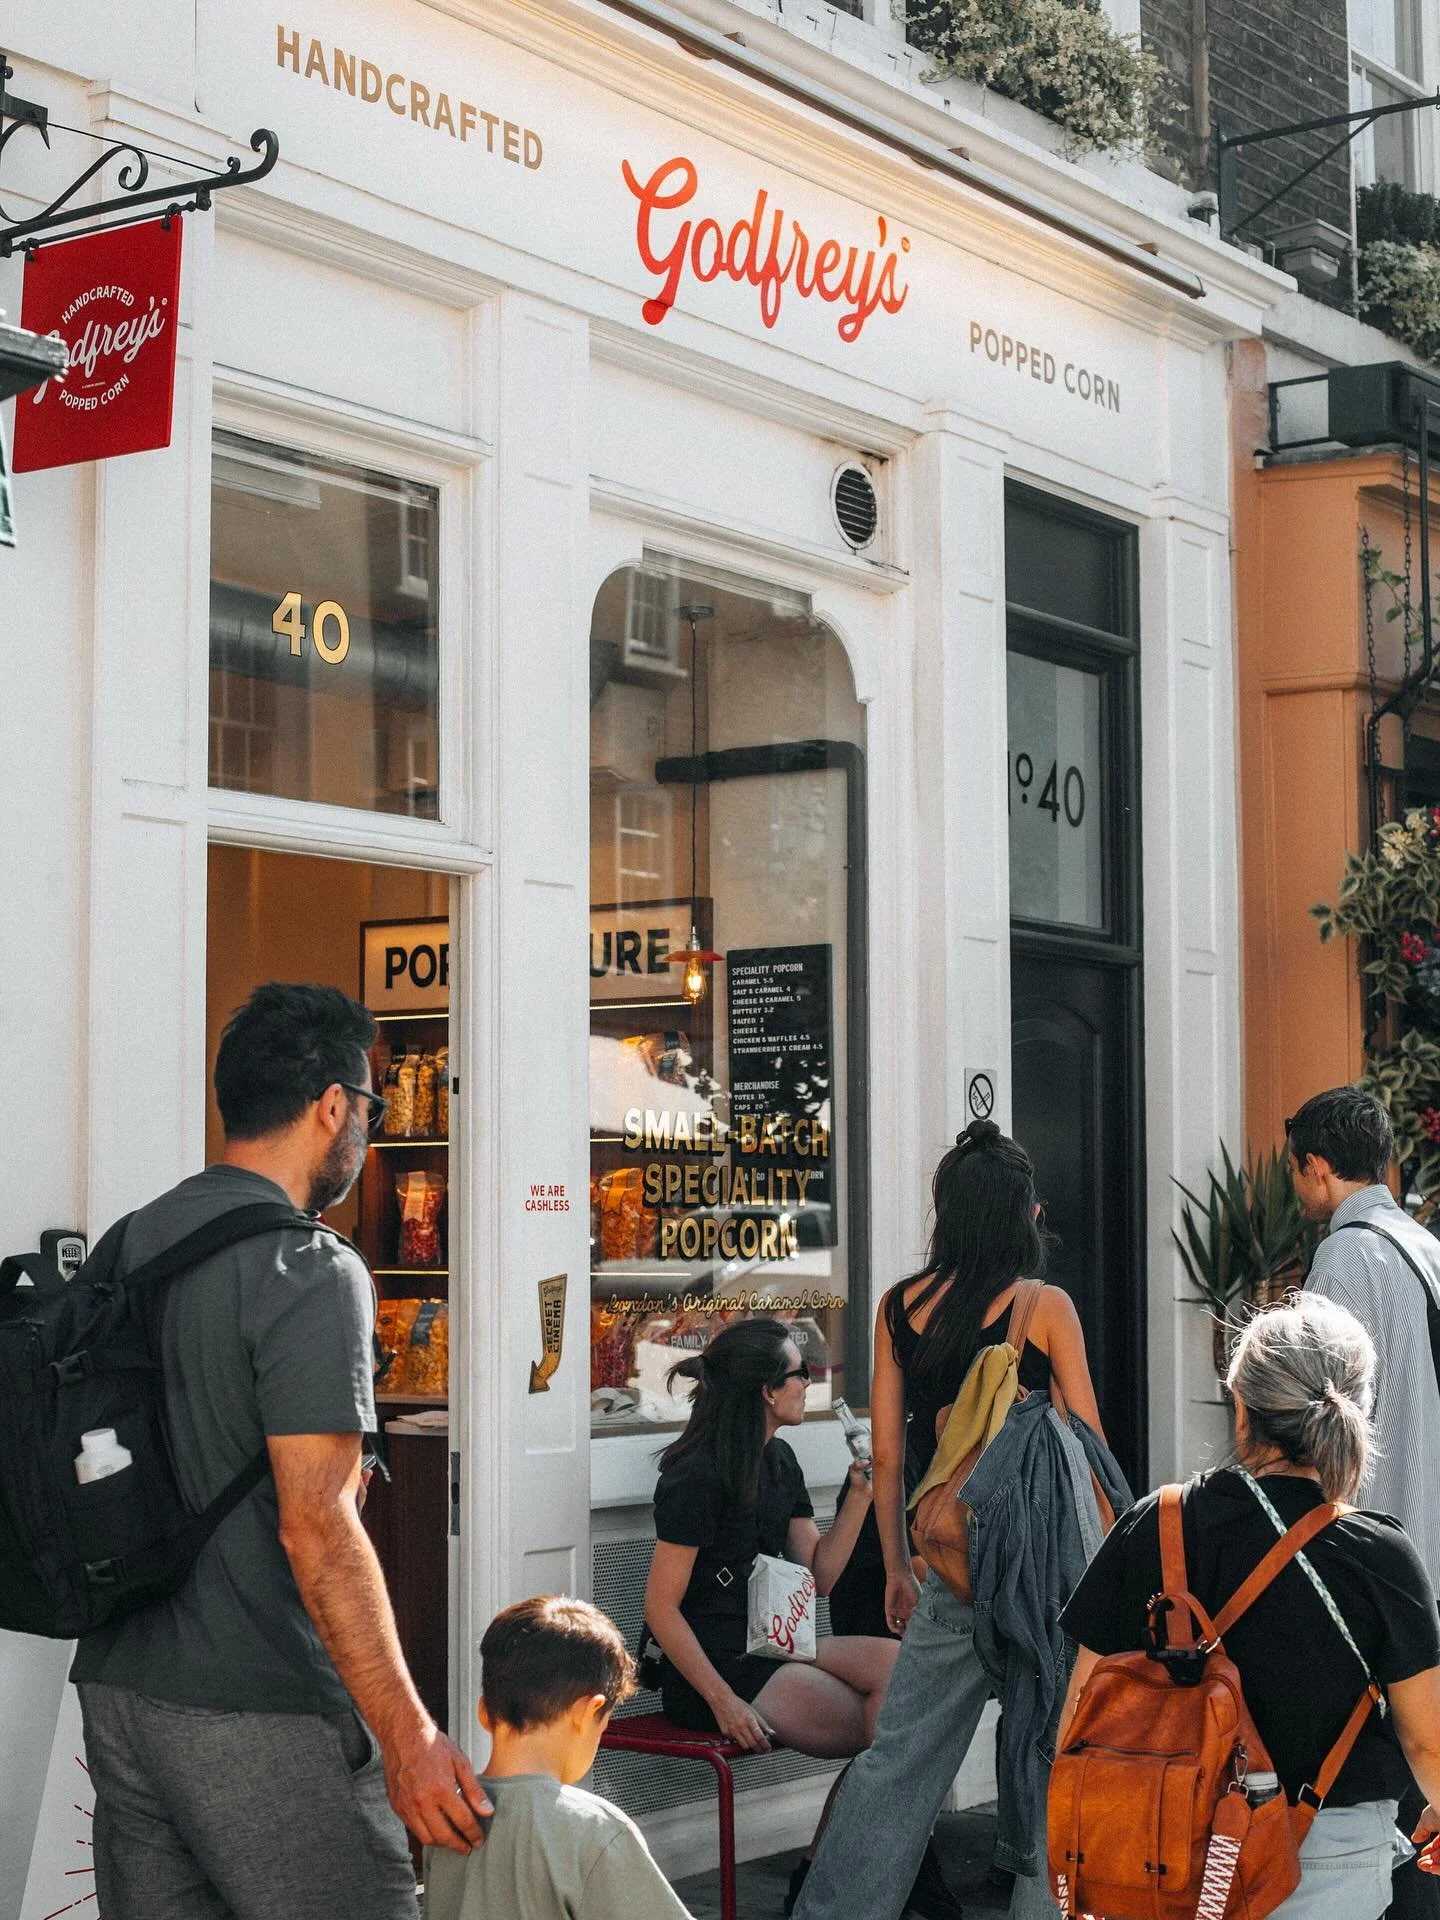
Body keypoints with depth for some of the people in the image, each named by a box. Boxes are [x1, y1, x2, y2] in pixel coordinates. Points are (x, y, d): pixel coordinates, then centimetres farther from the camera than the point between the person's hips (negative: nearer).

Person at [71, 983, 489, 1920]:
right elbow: (316, 1526, -20)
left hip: (117, 1693, 8)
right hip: (257, 1717, -8)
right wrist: (408, 1733, -19)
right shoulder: (311, 1270, -14)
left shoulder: (127, 1245, 10)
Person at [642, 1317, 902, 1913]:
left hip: (769, 1649, 9)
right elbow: (661, 1607, -17)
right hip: (710, 1664, -9)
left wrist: (860, 1494, 2)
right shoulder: (698, 1476, -15)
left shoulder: (778, 1462, 13)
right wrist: (724, 1701, -23)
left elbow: (818, 1576, 13)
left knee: (896, 1664, -17)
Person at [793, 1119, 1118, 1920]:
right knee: (1047, 1751, 10)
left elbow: (887, 1455, 7)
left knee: (901, 1754, 8)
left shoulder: (901, 1307, 3)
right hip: (1040, 1550, -3)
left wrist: (898, 1567, 17)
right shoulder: (1046, 1308, -7)